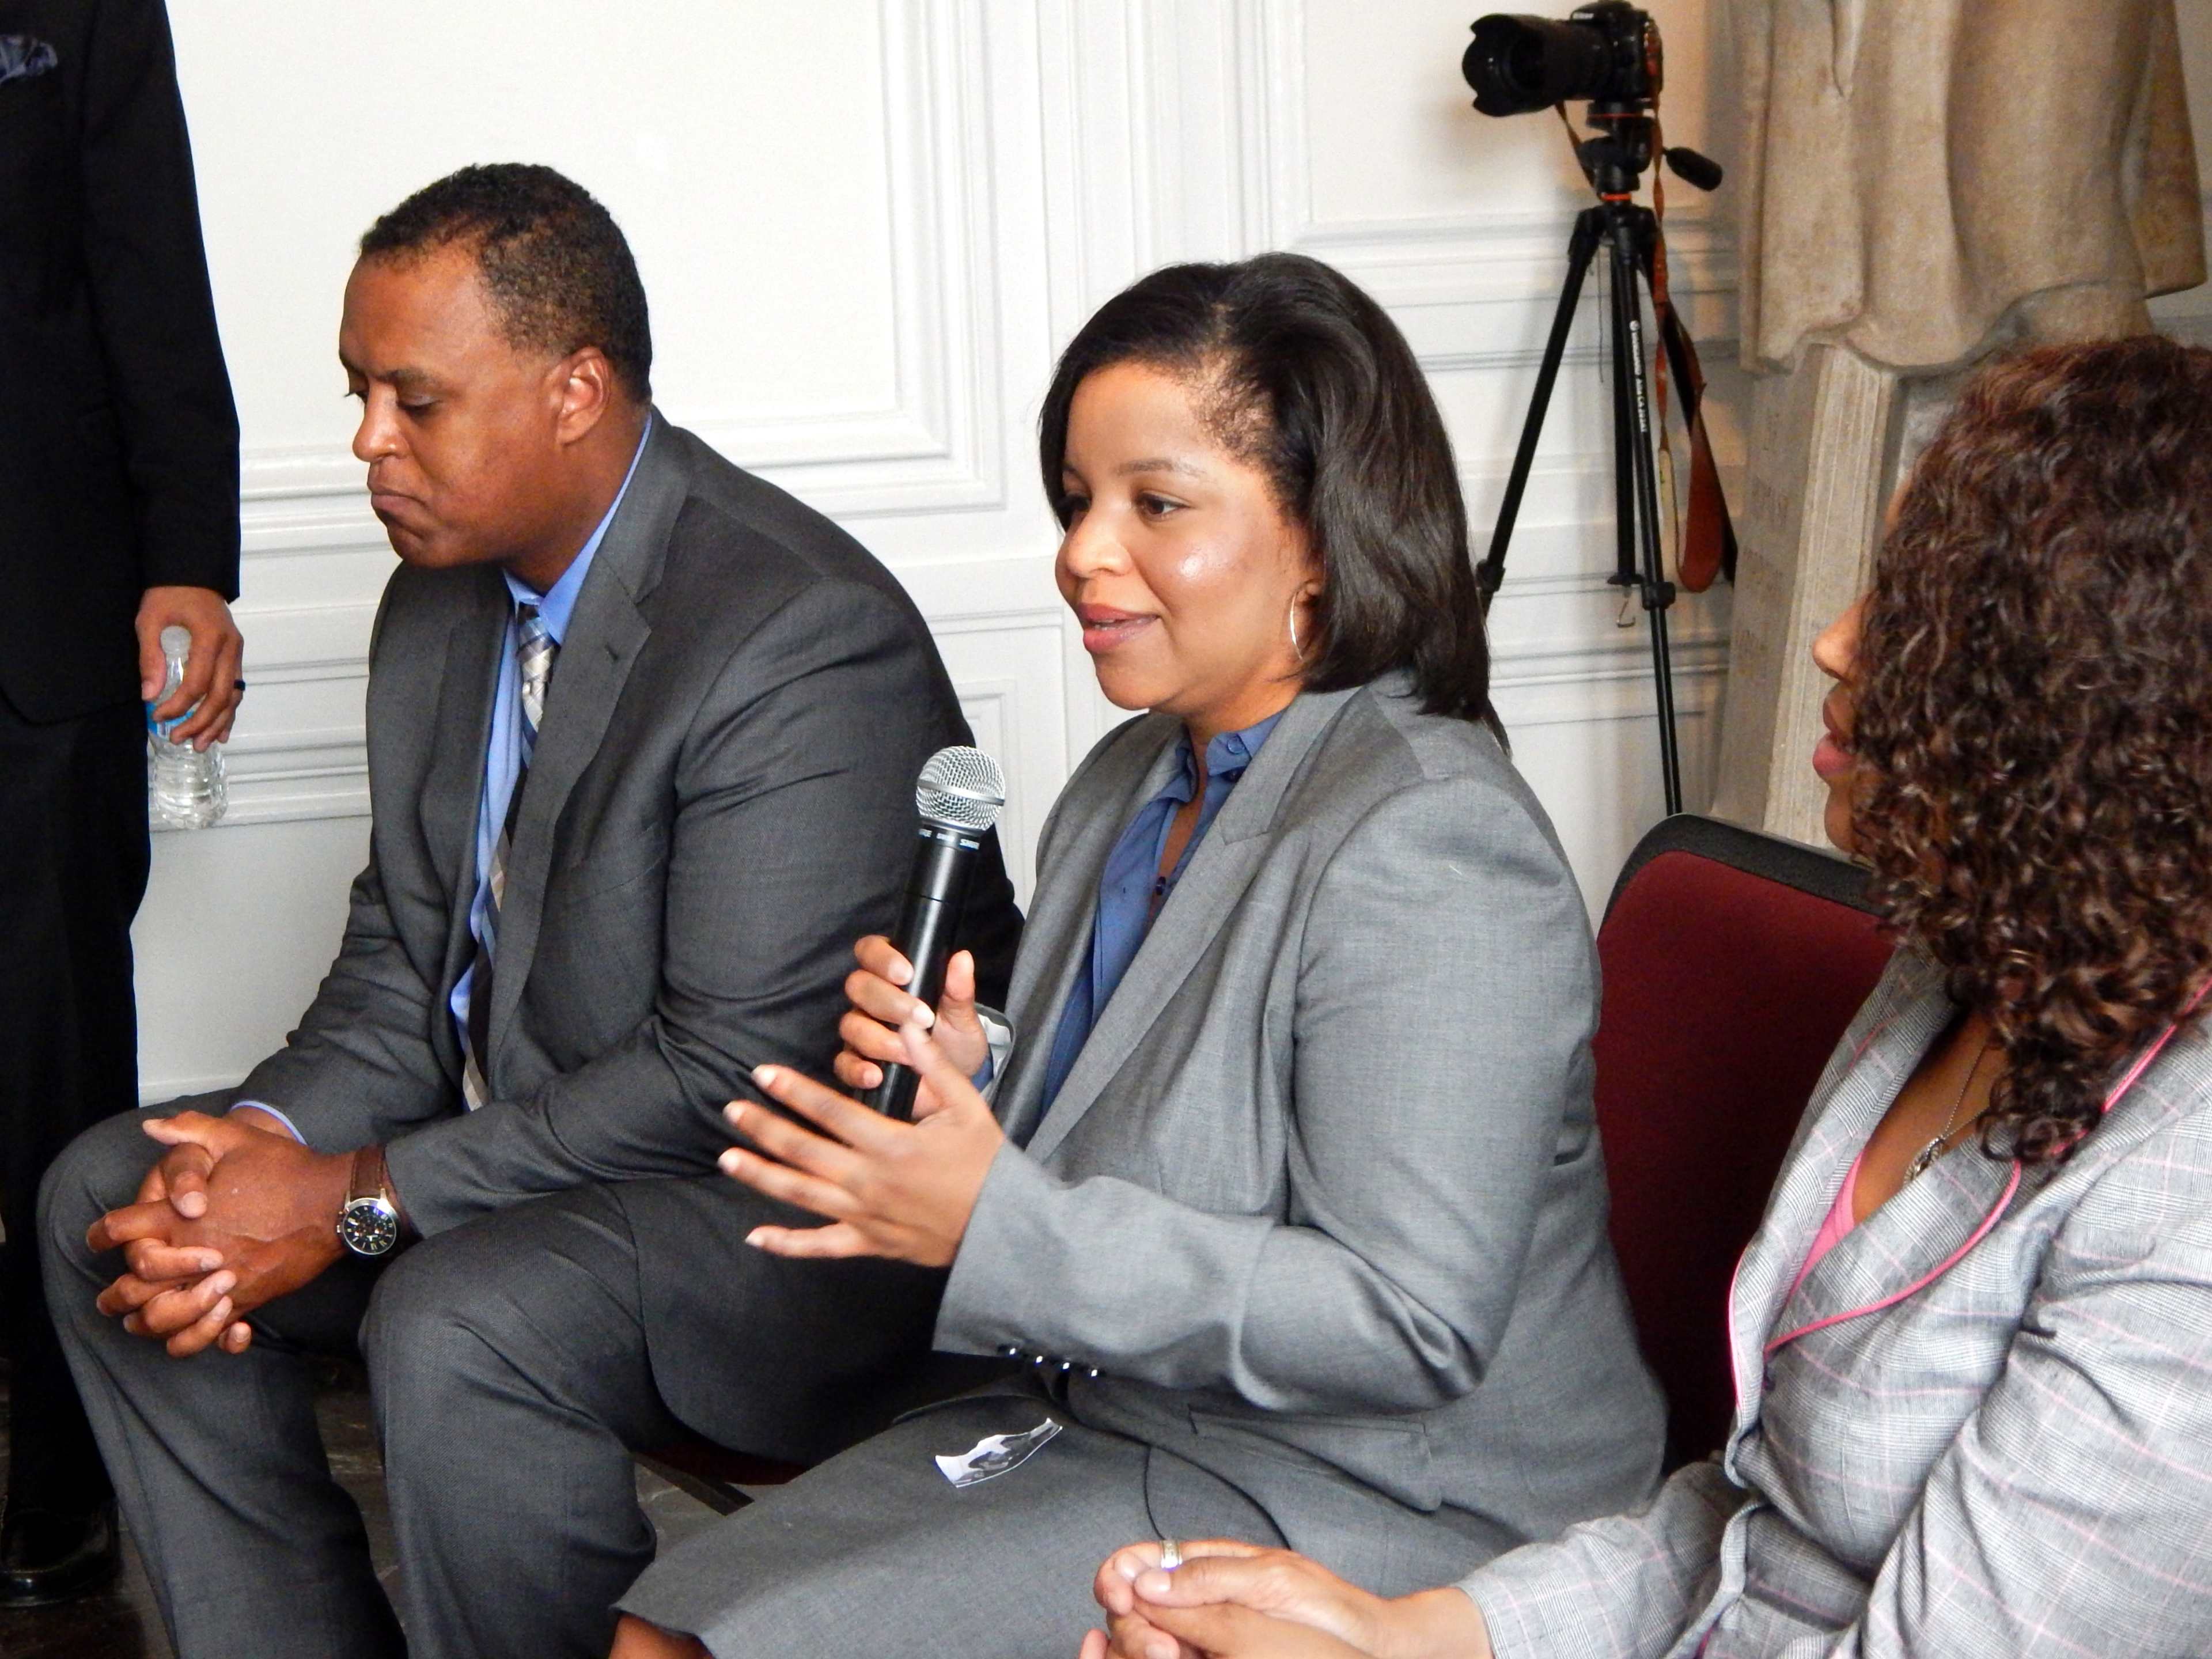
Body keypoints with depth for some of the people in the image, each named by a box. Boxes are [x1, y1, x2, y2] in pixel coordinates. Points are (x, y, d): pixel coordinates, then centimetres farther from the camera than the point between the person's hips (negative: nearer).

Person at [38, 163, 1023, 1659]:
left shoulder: (801, 638, -24)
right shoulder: (444, 599, 6)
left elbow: (739, 1070, -25)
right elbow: (408, 958, 9)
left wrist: (359, 1197, -22)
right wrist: (269, 1139, -12)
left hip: (802, 1194, -9)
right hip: (535, 1126, 9)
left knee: (458, 1323, -34)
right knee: (111, 1196, 4)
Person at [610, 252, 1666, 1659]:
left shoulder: (1426, 845, -22)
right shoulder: (1132, 781, 9)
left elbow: (1413, 1326, -27)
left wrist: (997, 1223, -30)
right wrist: (956, 1082, -5)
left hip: (1361, 1509, -9)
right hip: (1109, 1423, 9)